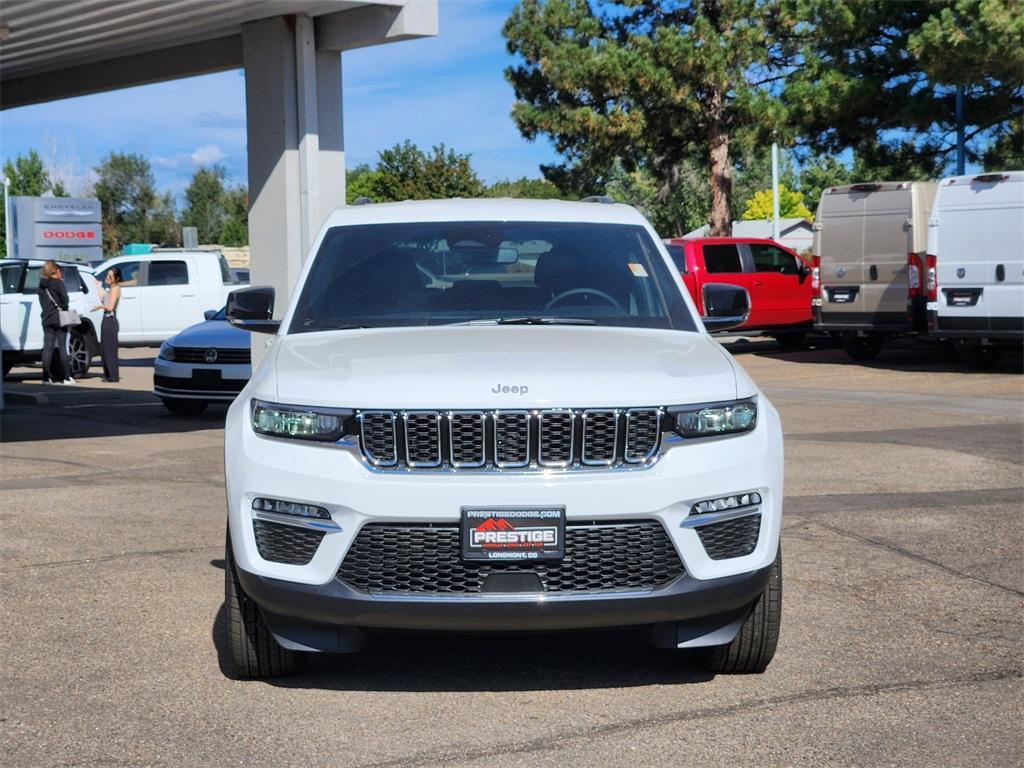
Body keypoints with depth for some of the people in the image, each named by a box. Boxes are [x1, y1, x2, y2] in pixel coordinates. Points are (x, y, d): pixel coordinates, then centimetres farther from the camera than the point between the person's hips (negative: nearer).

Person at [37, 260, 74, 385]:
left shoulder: (41, 286, 13)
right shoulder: (58, 283, -6)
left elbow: (42, 302, 9)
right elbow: (64, 299, -15)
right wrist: (64, 310, -1)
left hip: (47, 320, 5)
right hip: (59, 319, -5)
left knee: (47, 348, 4)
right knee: (62, 347, -2)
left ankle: (46, 377, -1)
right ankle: (67, 377, -2)